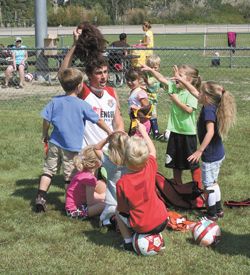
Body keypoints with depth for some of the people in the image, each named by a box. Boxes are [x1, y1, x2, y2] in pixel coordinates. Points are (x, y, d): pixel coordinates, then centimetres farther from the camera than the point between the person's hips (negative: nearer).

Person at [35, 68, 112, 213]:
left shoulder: (55, 101, -2)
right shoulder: (82, 105, -9)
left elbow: (46, 119, 0)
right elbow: (98, 120, -1)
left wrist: (45, 135, 17)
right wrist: (110, 132, 13)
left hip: (55, 143, 3)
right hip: (72, 147, -2)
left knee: (49, 170, 13)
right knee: (70, 175, 8)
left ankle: (41, 197, 4)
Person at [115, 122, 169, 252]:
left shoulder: (122, 183, -19)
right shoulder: (150, 169, -11)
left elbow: (122, 208, -8)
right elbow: (153, 151, 10)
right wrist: (143, 131, 21)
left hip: (142, 227, -3)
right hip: (162, 222, 3)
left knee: (118, 212, 21)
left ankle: (128, 241, 15)